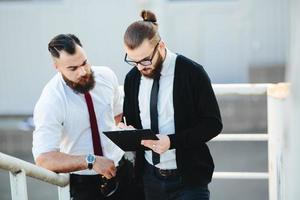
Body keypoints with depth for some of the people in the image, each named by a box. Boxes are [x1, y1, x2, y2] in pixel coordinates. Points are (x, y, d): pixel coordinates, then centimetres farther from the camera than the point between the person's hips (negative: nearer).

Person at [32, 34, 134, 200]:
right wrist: (90, 161, -33)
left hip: (120, 168, 4)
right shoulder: (49, 103, -21)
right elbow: (43, 158, -27)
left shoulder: (106, 76, -6)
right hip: (84, 183, -4)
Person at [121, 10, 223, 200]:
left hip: (188, 179, -4)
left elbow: (213, 123, -11)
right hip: (150, 177, 5)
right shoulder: (132, 79, 2)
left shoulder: (191, 73, -12)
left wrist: (172, 141, -23)